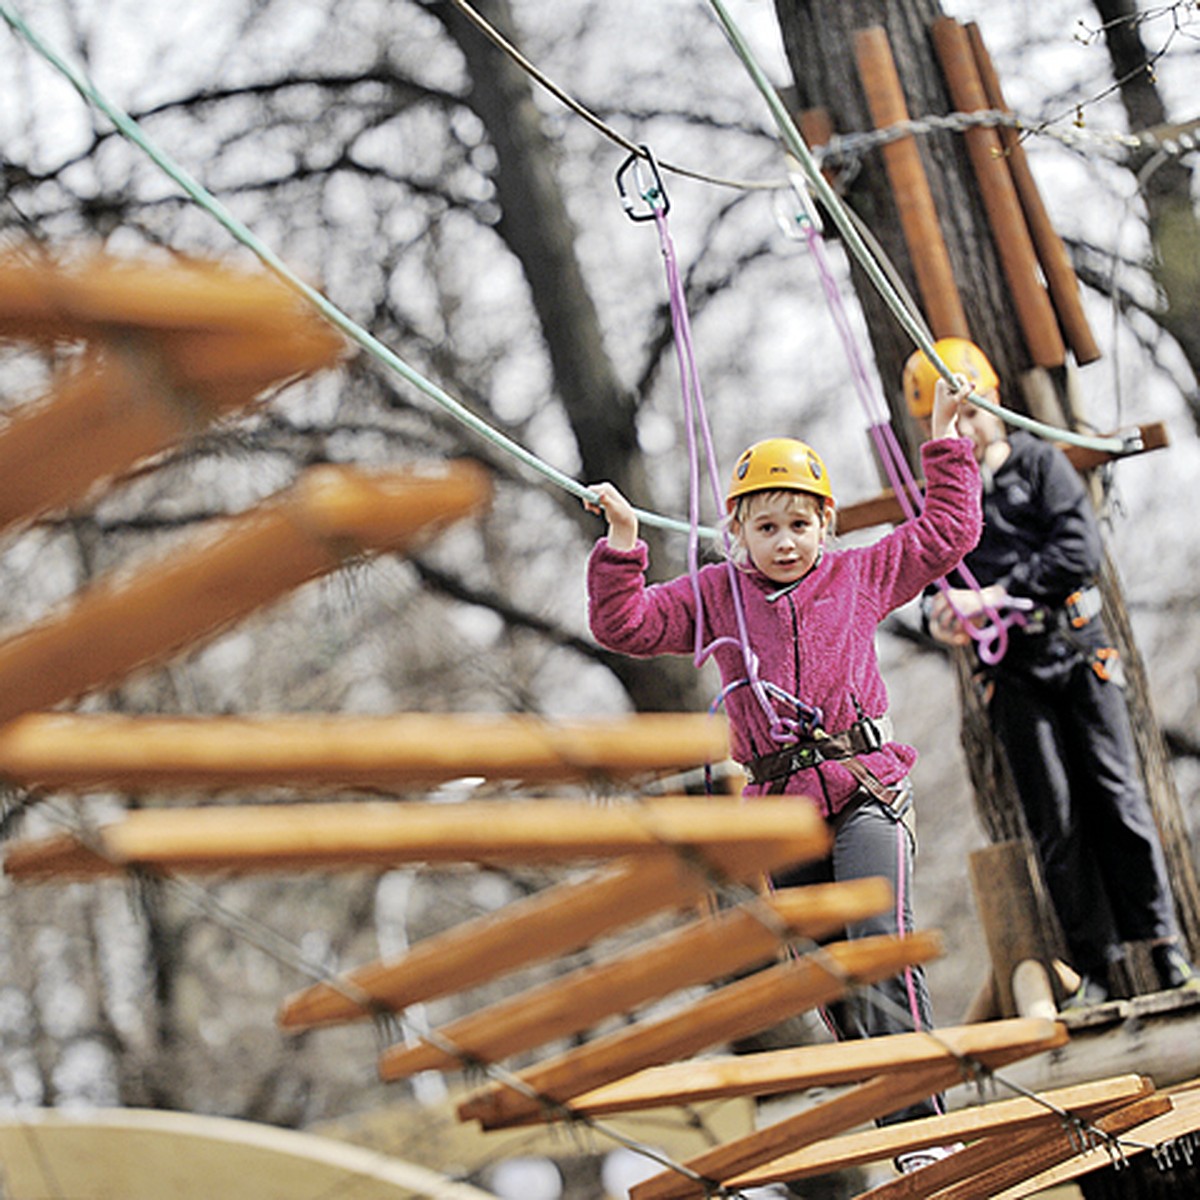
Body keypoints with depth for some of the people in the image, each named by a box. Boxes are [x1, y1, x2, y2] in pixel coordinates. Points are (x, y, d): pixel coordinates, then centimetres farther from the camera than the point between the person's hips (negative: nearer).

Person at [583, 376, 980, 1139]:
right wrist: (623, 542, -2)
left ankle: (918, 1116, -22)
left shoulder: (860, 576, 12)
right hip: (785, 807, 3)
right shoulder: (714, 596, 12)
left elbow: (948, 532, 19)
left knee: (882, 939, -20)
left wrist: (946, 443, 19)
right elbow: (625, 624, 7)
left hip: (867, 790, -3)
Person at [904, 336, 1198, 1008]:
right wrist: (944, 616, -8)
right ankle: (1094, 966, 2)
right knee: (1055, 819, -1)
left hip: (1076, 646, -2)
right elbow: (934, 572, 16)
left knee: (1116, 796, -3)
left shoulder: (1040, 463, 4)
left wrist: (997, 595, -16)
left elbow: (1080, 549, -8)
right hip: (1011, 671, 2)